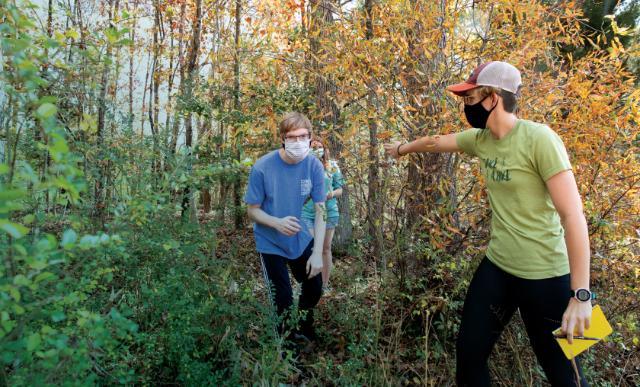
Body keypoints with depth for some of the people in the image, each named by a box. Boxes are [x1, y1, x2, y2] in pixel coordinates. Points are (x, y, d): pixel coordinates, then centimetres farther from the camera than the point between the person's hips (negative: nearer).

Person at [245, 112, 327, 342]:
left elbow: (320, 211, -12)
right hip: (271, 243, -3)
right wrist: (277, 223, -34)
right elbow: (252, 210, -14)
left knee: (315, 288, 16)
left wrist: (317, 253, -19)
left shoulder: (314, 166, -15)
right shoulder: (262, 167, -23)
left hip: (301, 240, 4)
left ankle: (304, 329, 47)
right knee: (283, 299, -3)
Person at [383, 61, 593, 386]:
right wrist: (402, 148, 40)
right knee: (469, 351, 14)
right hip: (496, 266, 7)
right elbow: (435, 141, 21)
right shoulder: (480, 139, 2)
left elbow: (573, 215, -22)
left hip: (545, 276, -6)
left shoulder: (539, 139, -19)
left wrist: (580, 294, -24)